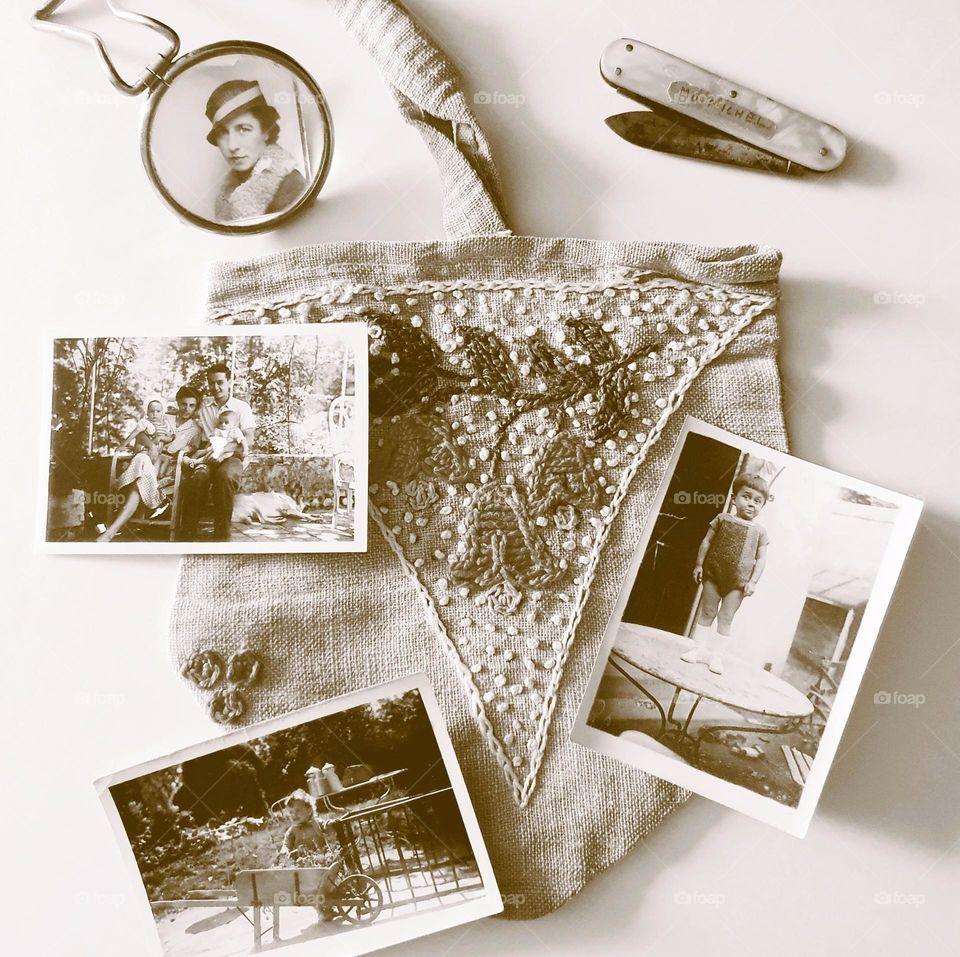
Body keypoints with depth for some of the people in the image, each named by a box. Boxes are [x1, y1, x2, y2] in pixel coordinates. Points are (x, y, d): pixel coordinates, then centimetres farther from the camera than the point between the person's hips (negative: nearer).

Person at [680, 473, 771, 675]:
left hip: (738, 582, 0)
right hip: (713, 574, 0)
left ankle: (715, 654, 10)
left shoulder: (760, 531, 4)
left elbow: (761, 558, 3)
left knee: (726, 618, 2)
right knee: (707, 612, 7)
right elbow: (707, 541, 5)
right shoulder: (723, 519, 3)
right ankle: (699, 648, 16)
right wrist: (699, 564, 0)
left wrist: (753, 581, -6)